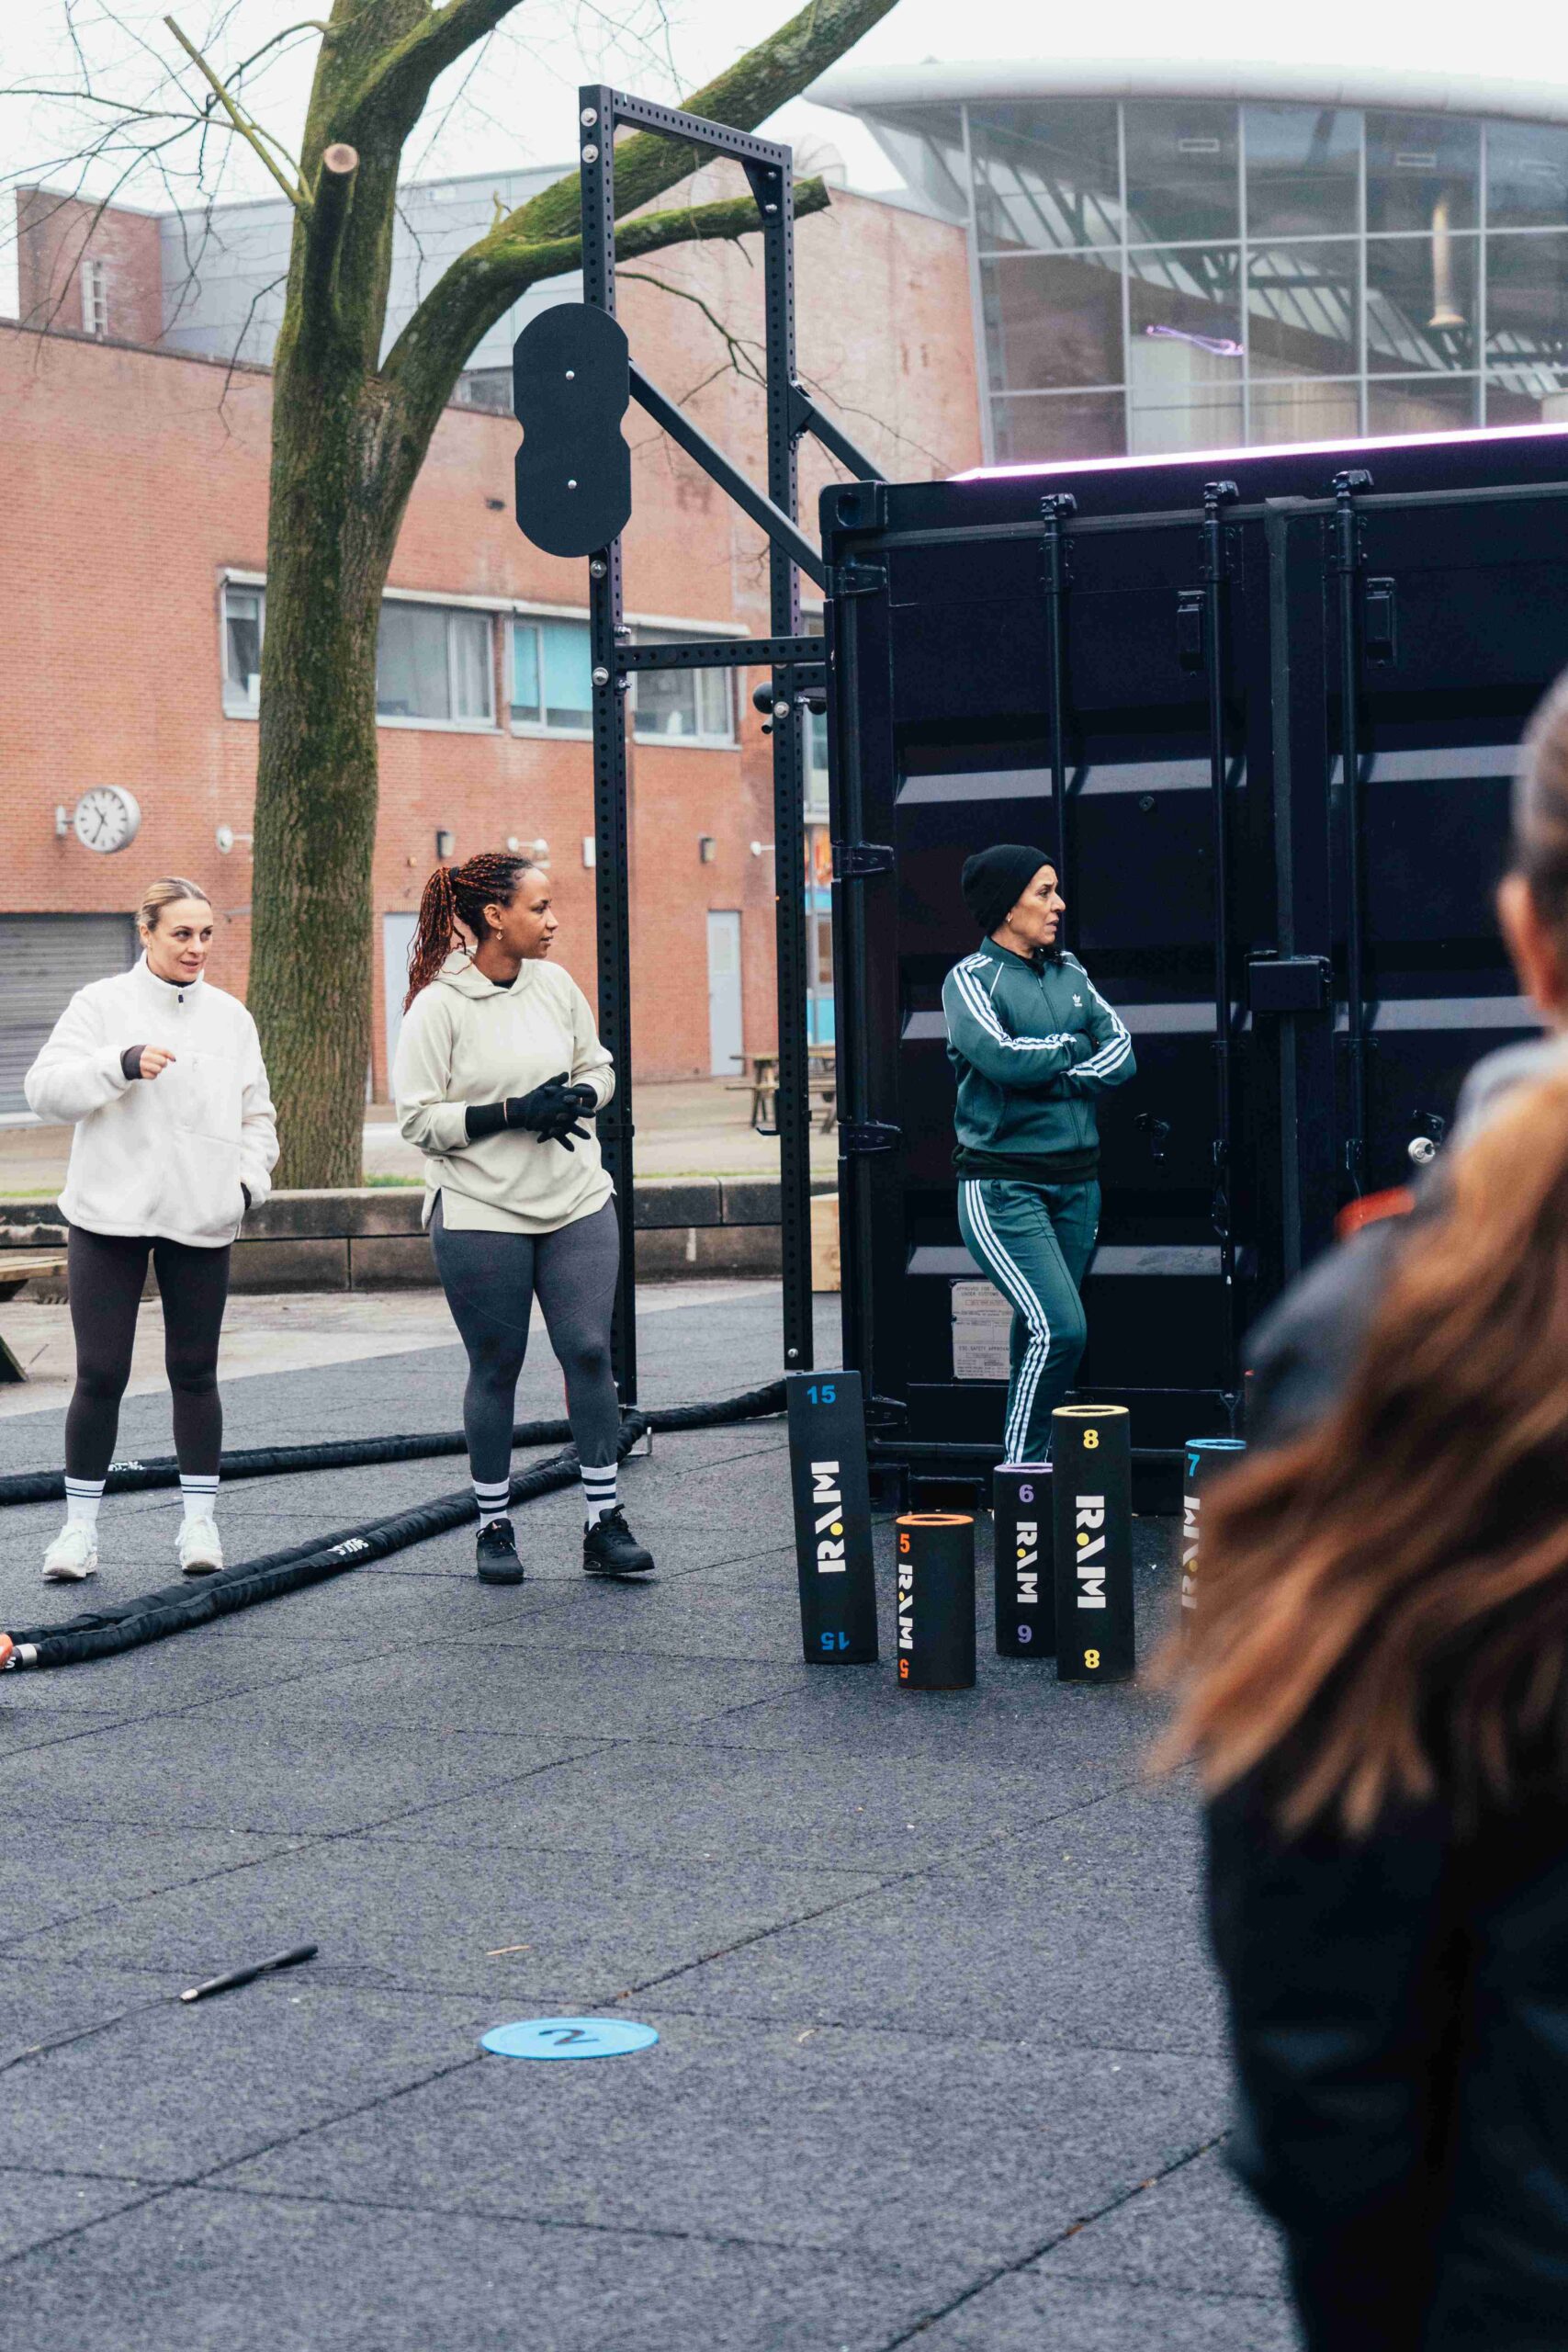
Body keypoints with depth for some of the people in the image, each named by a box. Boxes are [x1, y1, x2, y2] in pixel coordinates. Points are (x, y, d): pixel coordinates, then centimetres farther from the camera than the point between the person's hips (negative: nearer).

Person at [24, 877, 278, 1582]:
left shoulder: (229, 1017, 10)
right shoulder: (101, 1004, -1)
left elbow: (255, 1115, 18)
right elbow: (45, 1087, -10)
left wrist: (249, 1179, 2)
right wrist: (122, 1064, -24)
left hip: (201, 1223, 3)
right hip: (111, 1216, -3)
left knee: (194, 1372, 7)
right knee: (100, 1374, -4)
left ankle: (199, 1521, 17)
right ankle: (80, 1526, 6)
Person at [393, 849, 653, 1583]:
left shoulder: (556, 985, 5)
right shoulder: (438, 1006, -9)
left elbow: (598, 1068, 17)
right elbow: (419, 1117, -11)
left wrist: (578, 1097, -6)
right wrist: (514, 1112, -19)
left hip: (577, 1204, 4)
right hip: (480, 1216, -4)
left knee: (589, 1350, -3)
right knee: (495, 1369, 3)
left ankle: (604, 1522, 4)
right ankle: (494, 1528, 17)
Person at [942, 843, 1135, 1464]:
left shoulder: (1069, 971, 14)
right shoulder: (971, 979, -5)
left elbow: (1121, 1052, 5)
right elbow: (1001, 1058, -22)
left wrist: (1054, 1081, -10)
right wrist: (1072, 1048, -5)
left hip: (1076, 1180, 6)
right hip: (1002, 1185, -6)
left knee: (1041, 1332, 10)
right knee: (1059, 1329, -16)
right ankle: (1019, 1475, -7)